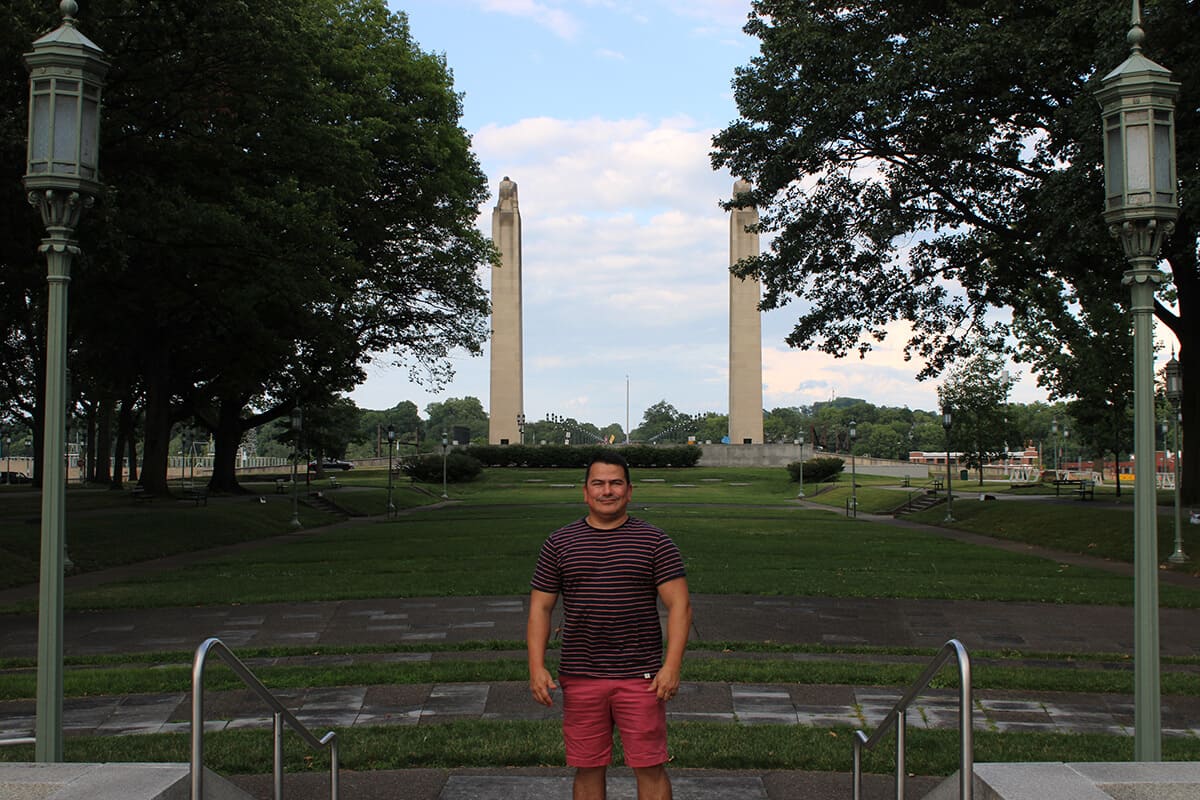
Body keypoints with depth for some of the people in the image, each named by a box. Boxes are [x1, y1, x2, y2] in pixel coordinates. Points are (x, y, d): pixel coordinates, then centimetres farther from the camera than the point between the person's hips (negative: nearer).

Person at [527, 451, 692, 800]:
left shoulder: (655, 542, 1)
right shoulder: (559, 544, 6)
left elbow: (679, 605, -3)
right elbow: (540, 608, 7)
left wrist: (672, 666, -13)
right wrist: (537, 667, -4)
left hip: (640, 677, -2)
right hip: (580, 679, 2)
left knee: (650, 767, 1)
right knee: (588, 769, 9)